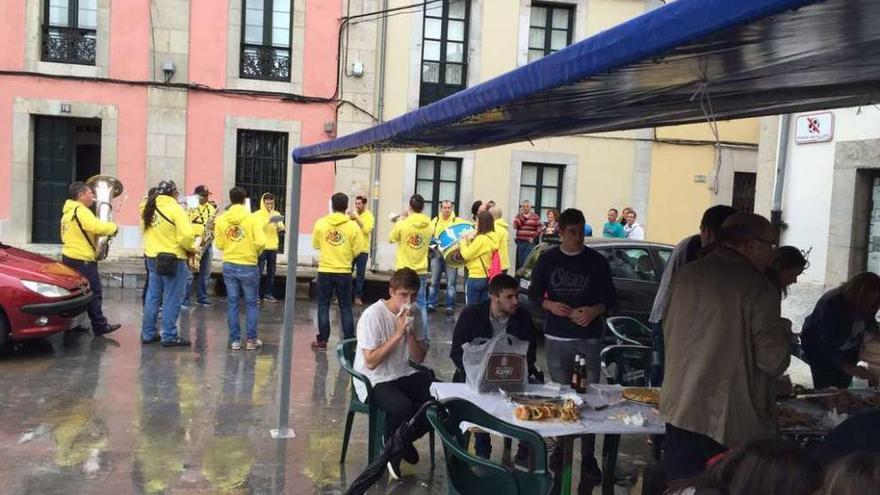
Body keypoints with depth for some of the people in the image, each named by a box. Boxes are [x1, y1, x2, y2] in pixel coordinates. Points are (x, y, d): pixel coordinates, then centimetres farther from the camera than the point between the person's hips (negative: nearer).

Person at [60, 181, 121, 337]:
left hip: (69, 257, 10)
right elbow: (98, 227, -28)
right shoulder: (81, 210, -16)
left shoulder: (69, 211, 16)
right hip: (82, 260, -10)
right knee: (94, 293, -4)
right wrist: (113, 227, -9)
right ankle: (100, 327, 0)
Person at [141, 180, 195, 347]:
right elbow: (186, 236, -20)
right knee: (172, 300, -1)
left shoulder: (149, 209, 8)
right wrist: (192, 249, -4)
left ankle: (148, 333, 19)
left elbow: (147, 232, 13)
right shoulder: (175, 208, -14)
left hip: (152, 257, 7)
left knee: (153, 297, 14)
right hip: (173, 259, -7)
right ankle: (169, 336, 3)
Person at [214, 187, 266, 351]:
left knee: (232, 303, 10)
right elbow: (260, 242, -18)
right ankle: (251, 339, 12)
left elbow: (219, 245, 0)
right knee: (251, 303, 10)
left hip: (229, 266, 2)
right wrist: (256, 252, 2)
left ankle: (235, 340, 12)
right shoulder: (253, 218, -10)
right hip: (248, 266, -2)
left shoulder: (221, 219, -2)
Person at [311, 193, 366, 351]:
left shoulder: (320, 223, -5)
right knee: (345, 307, 9)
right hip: (344, 272, 0)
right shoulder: (353, 226, -8)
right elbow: (358, 250, -6)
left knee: (323, 306, 10)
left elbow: (315, 244, 4)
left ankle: (322, 341, 12)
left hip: (325, 271, 0)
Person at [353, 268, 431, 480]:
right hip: (373, 381, -6)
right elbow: (371, 362, -21)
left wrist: (410, 332, -13)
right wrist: (398, 333, -23)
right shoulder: (373, 315, -17)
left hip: (404, 375, 7)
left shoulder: (415, 315, 3)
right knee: (402, 407, -34)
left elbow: (419, 358, 4)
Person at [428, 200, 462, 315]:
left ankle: (450, 306, 3)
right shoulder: (435, 221, 11)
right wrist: (433, 241, -12)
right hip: (436, 254, 3)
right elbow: (428, 235, 8)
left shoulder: (457, 221, 3)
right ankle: (431, 304, 15)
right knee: (434, 281, 8)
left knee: (451, 282, -2)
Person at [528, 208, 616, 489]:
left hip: (589, 337, -1)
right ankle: (561, 446, 21)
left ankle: (588, 455, 1)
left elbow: (610, 297, 3)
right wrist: (549, 305, -14)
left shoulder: (596, 261, 2)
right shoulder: (547, 259, 4)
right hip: (557, 337, 1)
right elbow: (534, 294, 7)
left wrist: (594, 311, -16)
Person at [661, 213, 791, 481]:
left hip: (680, 411, 5)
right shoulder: (758, 288, -15)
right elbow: (773, 361, -15)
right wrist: (783, 331, 4)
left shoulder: (685, 274, 2)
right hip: (732, 420, -5)